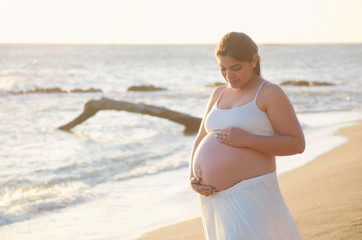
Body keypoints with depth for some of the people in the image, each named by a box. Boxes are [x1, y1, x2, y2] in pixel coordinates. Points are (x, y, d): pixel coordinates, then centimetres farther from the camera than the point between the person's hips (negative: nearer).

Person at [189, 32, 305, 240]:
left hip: (251, 196, -7)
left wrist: (247, 140, -20)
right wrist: (193, 179, -2)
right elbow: (201, 142, 16)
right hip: (215, 196, 7)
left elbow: (297, 144, -10)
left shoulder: (270, 93, -6)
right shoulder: (220, 94, 14)